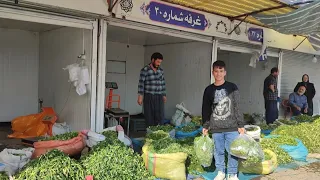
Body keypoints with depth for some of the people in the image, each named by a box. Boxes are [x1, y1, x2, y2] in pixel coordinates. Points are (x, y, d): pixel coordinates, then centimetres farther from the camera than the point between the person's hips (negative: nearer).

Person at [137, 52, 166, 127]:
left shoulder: (161, 70, 10)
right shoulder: (145, 70, -6)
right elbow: (141, 83, -8)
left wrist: (164, 95, 14)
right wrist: (140, 96, -13)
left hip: (159, 97, 4)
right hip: (149, 97, -4)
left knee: (160, 117, 0)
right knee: (149, 118, 1)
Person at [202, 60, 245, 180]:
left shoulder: (232, 87, 0)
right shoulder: (209, 90, 5)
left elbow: (237, 107, 0)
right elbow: (206, 110, 10)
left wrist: (241, 125, -2)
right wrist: (205, 126, 10)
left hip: (232, 127, -1)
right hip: (216, 128, 2)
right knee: (218, 151, 9)